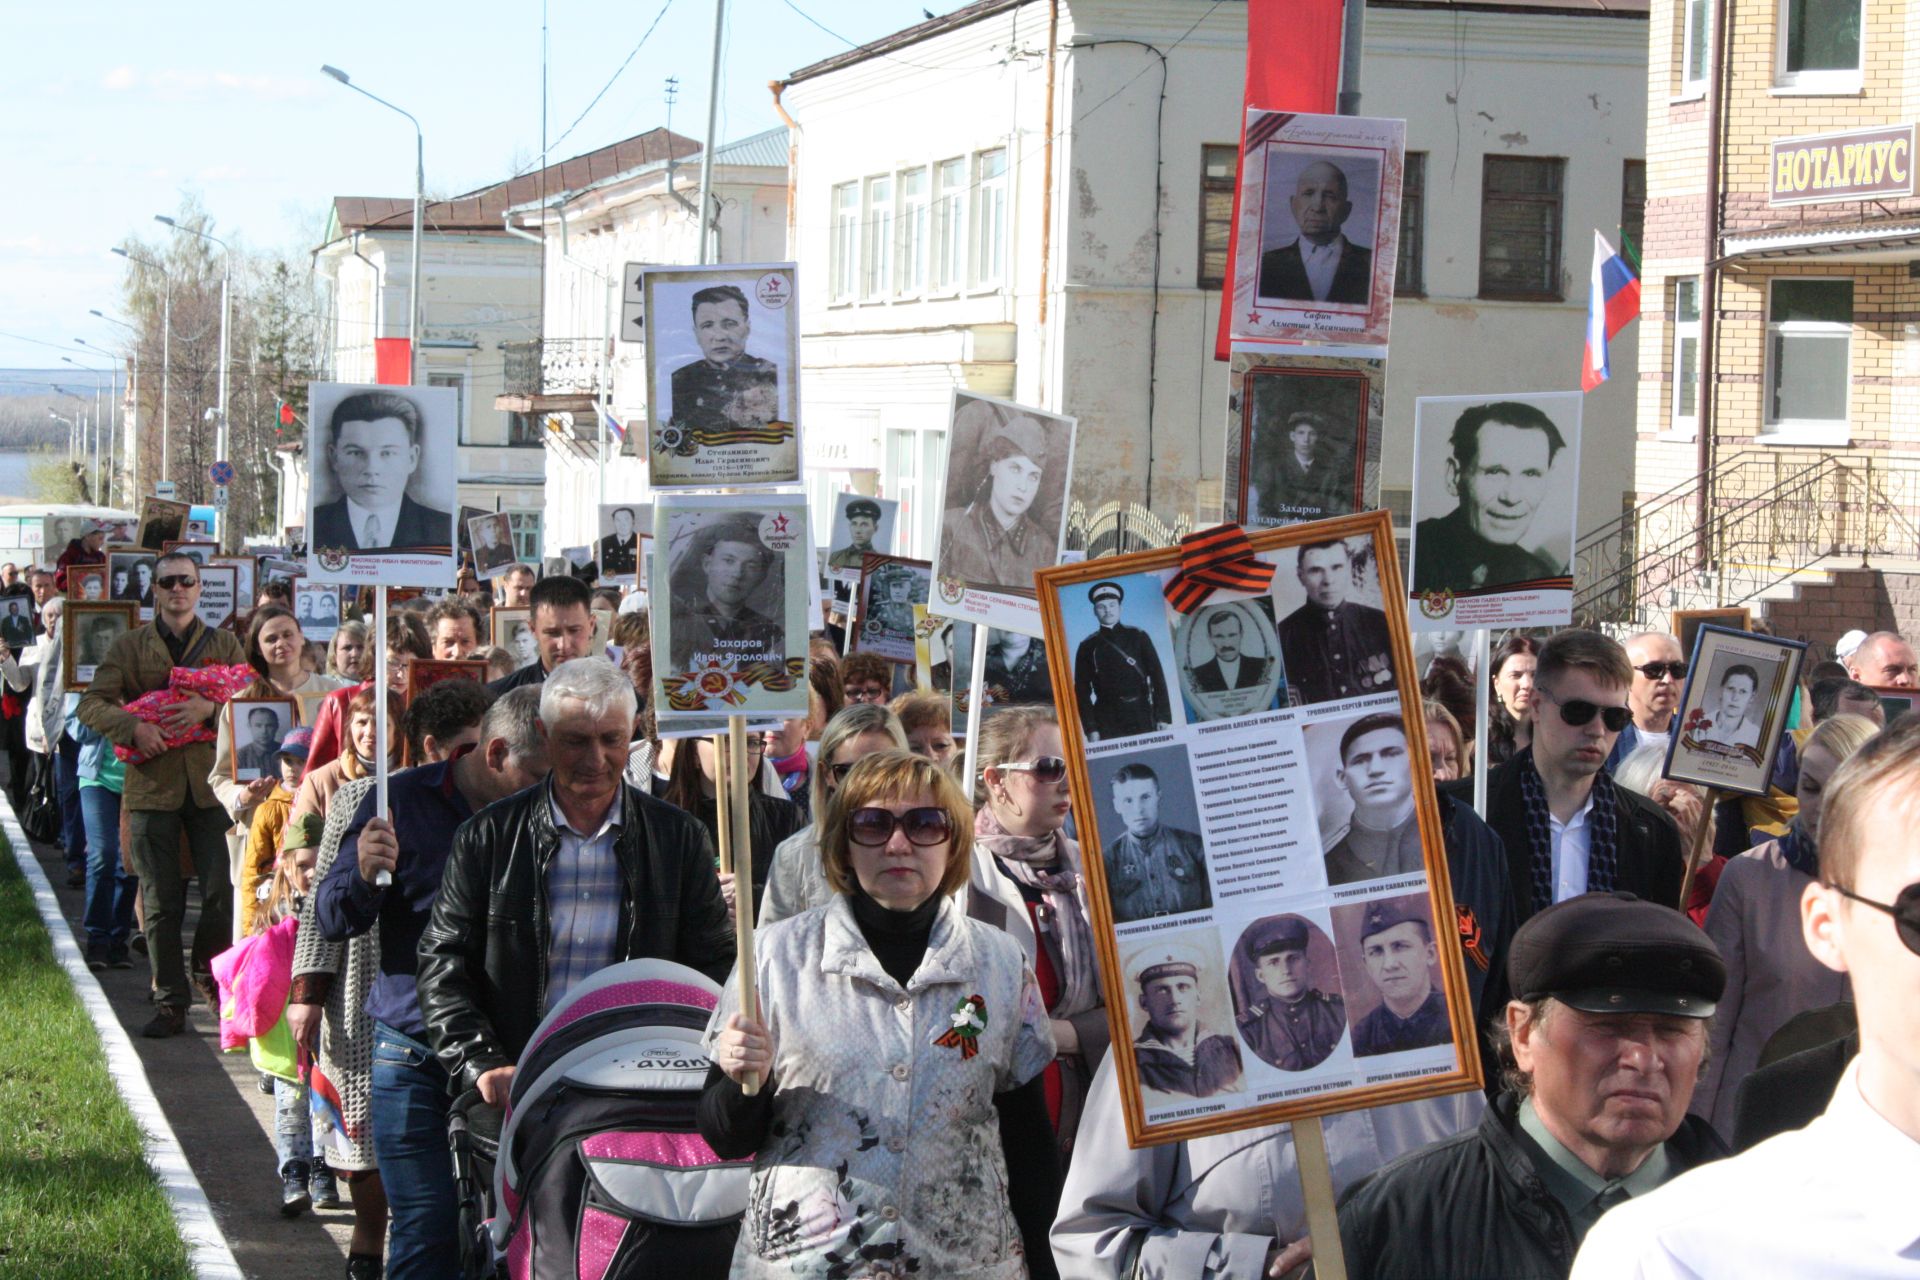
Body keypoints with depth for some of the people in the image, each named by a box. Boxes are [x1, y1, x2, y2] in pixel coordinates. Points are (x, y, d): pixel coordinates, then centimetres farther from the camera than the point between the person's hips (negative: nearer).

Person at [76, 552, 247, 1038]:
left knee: (222, 892, -4)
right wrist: (133, 727, -14)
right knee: (161, 901, 2)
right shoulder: (131, 646, 10)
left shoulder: (224, 644, 12)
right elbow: (92, 704, 3)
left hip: (209, 780, 0)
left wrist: (209, 708, -16)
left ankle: (209, 972, 22)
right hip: (152, 782, 0)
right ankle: (169, 1003, 9)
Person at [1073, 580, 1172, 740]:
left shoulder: (1138, 637, 8)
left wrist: (1163, 717, -2)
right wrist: (1091, 729, -4)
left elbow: (1157, 677, 6)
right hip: (1108, 720, -1)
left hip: (1141, 716, 1)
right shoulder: (1088, 647, 7)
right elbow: (1082, 691, 5)